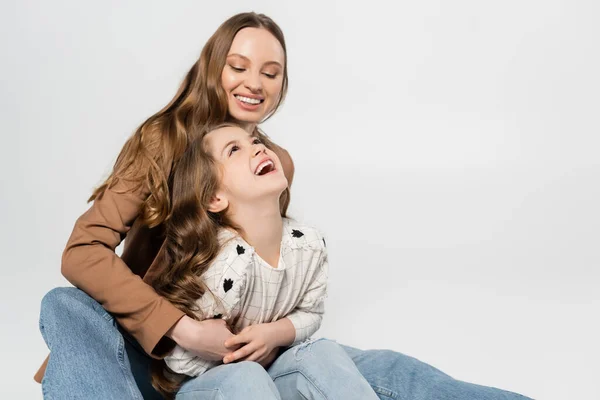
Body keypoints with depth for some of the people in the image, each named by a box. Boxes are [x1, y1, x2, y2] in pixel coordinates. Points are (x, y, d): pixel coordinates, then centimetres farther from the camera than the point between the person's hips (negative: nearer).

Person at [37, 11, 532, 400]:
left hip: (235, 343, 3)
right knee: (67, 307, -35)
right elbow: (83, 250, -18)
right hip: (152, 342, -2)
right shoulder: (161, 140, -10)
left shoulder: (279, 163, 3)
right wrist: (184, 329, -28)